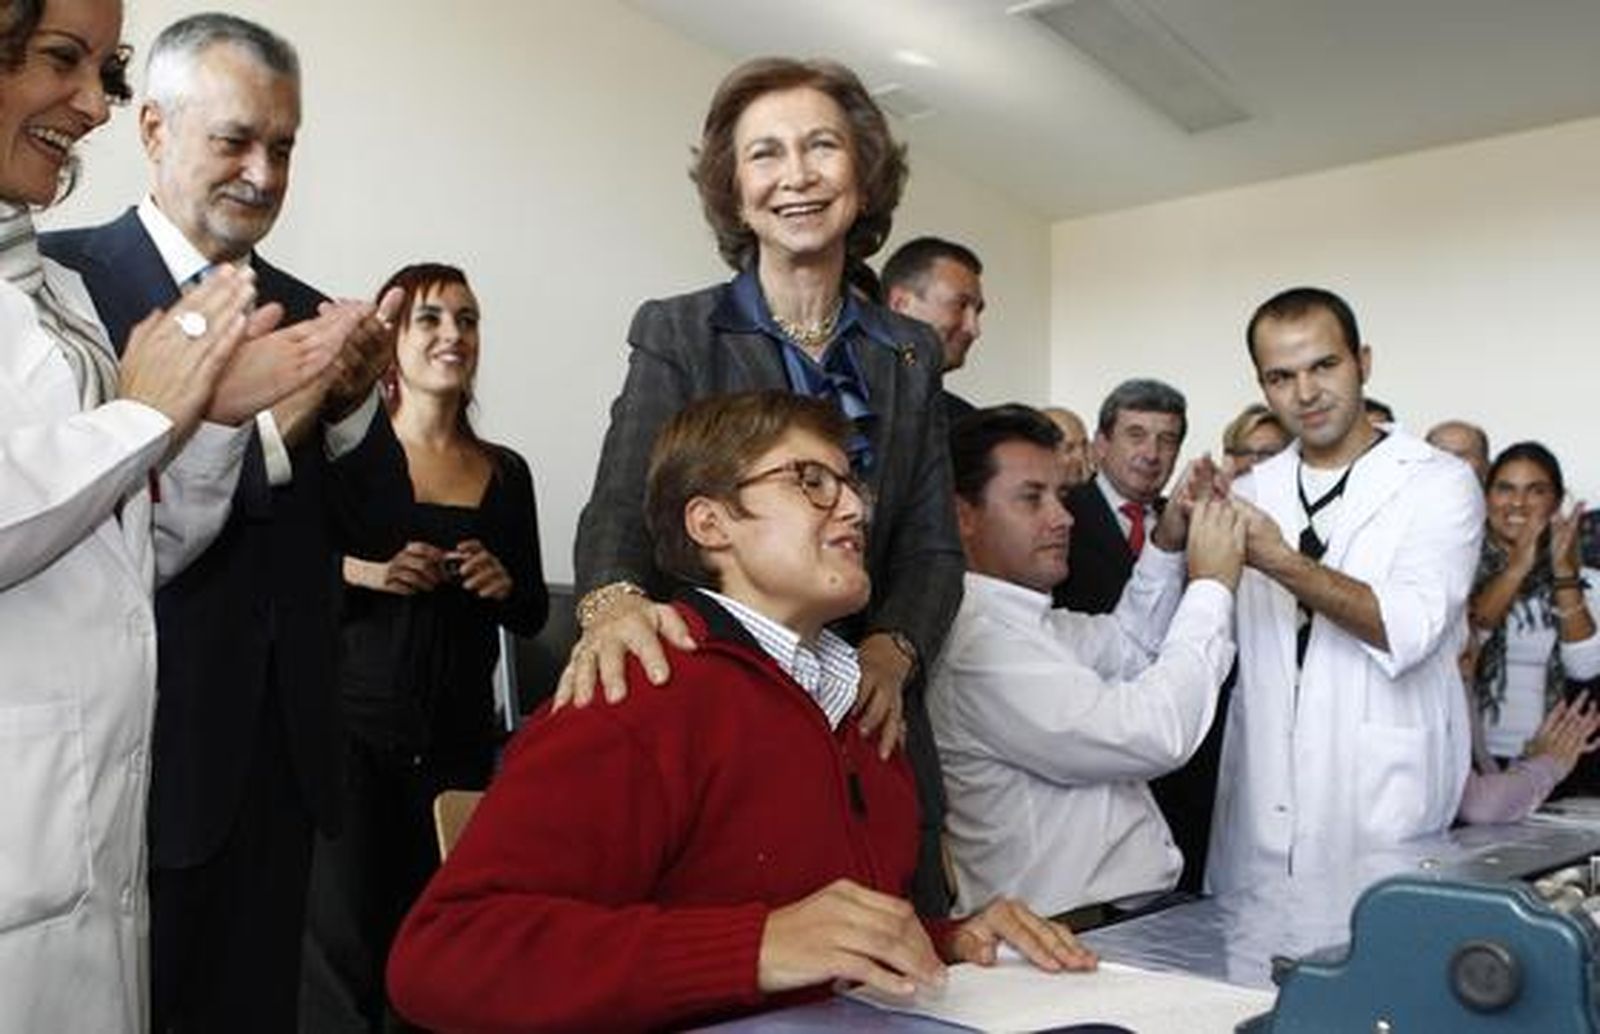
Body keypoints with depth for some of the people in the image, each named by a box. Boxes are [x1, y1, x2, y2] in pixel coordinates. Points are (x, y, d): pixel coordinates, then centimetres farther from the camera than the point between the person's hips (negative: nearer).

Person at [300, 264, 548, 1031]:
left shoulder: (507, 472, 10)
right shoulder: (347, 448, -2)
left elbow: (533, 615, 14)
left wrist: (504, 586, -6)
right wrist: (367, 571, -17)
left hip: (459, 738, 4)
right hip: (354, 726, -3)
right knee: (345, 935, -5)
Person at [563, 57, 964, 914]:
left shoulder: (910, 355, 10)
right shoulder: (674, 335, 1)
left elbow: (933, 544, 6)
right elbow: (621, 501, -11)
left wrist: (890, 652, -14)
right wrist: (613, 602, -34)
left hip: (870, 731, 3)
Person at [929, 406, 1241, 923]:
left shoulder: (1021, 622, 12)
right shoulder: (976, 639, -19)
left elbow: (1125, 646, 29)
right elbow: (1151, 735, -23)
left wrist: (1167, 545, 11)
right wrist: (1211, 585, -9)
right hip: (1071, 933, -9)